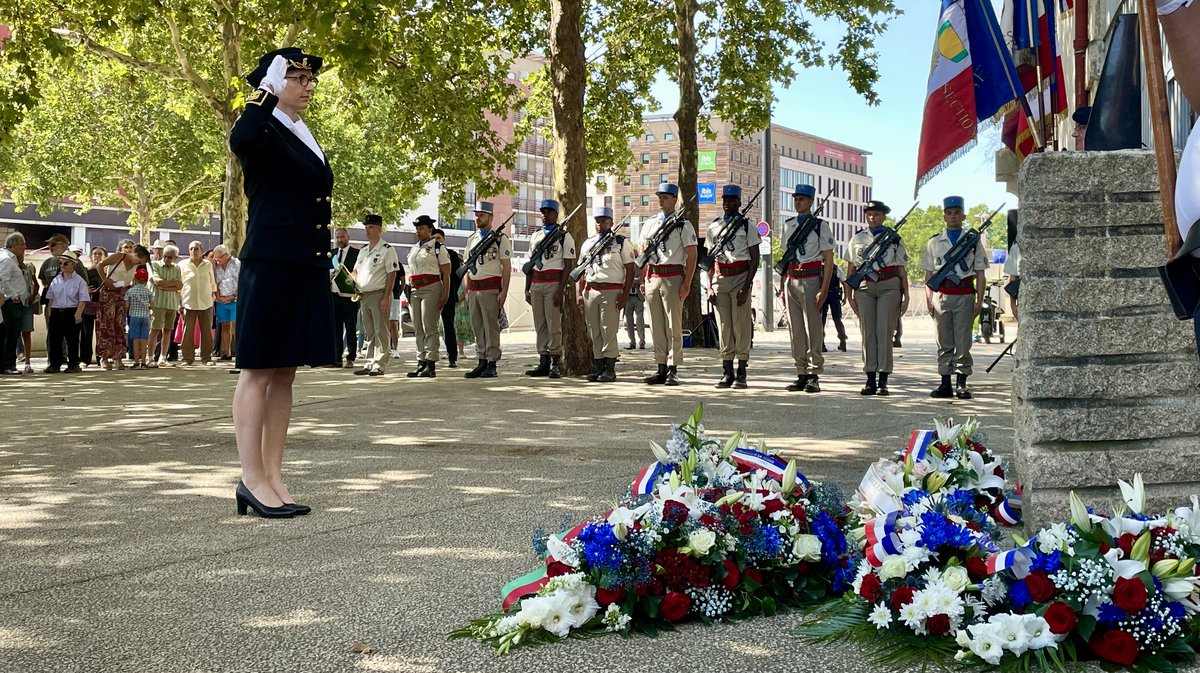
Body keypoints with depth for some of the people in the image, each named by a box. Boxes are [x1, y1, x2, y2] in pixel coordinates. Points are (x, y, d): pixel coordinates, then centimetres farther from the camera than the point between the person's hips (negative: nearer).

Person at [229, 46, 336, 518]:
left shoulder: (305, 138, 20)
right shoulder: (263, 131, -6)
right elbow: (239, 140, -32)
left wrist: (324, 270, 20)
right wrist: (267, 93, -20)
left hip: (308, 270, 9)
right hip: (271, 266, -9)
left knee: (284, 373, 9)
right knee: (259, 370, -4)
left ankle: (273, 477, 13)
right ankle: (252, 480, -1)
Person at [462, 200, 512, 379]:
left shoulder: (500, 238, -2)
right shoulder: (471, 239, 16)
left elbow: (507, 266, -6)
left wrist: (504, 291, -13)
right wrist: (467, 291, 13)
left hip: (491, 289, -6)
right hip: (473, 289, 6)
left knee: (491, 327, -5)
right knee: (477, 328, 7)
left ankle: (492, 364, -2)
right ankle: (482, 363, 12)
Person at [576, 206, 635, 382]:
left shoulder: (621, 243, 2)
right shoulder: (587, 244, 17)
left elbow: (630, 270, -1)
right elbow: (582, 271, 20)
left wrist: (624, 295, -10)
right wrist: (580, 293, 8)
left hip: (611, 291, -5)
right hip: (590, 291, 5)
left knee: (609, 332, -7)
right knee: (594, 333, 5)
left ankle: (610, 369, -2)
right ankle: (599, 367, 11)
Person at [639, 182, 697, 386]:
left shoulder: (683, 225, -1)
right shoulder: (649, 224, 15)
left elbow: (692, 256, -4)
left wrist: (686, 284, -11)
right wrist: (643, 280, 11)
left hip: (672, 277, -5)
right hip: (652, 277, 6)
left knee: (673, 326, -4)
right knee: (656, 326, 7)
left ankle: (673, 371, -1)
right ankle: (661, 369, 12)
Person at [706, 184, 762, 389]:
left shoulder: (747, 226, 1)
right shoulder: (714, 227, 14)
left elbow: (754, 259, -3)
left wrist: (746, 287, -12)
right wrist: (710, 287, 5)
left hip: (740, 277, -4)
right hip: (720, 278, 4)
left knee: (741, 325, -4)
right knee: (724, 325, 4)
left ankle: (741, 373, 0)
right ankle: (727, 372, 8)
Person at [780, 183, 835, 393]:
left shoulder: (820, 225, -3)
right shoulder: (788, 224, 14)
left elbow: (828, 260, -5)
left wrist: (824, 290, -13)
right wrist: (783, 285, 14)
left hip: (810, 280, -6)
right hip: (791, 280, 6)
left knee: (813, 329, -4)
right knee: (795, 330, 6)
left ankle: (814, 376, 0)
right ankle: (802, 374, 13)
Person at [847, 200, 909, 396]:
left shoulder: (894, 238, 10)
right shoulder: (857, 238, 13)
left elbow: (902, 270, 9)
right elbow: (851, 269, 13)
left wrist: (906, 296, 3)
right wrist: (850, 296, 6)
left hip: (889, 287, -2)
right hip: (864, 288, 2)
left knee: (884, 332, -6)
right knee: (868, 333, 0)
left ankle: (883, 381, -3)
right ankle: (870, 380, 5)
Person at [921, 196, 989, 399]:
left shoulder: (973, 240, 7)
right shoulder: (934, 241, 11)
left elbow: (980, 273, 6)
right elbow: (929, 273, 11)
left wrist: (979, 300, -1)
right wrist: (928, 299, 1)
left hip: (965, 296, -1)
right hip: (941, 296, 1)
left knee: (963, 342, -2)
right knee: (944, 343, 4)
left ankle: (961, 384, 3)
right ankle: (945, 384, 9)